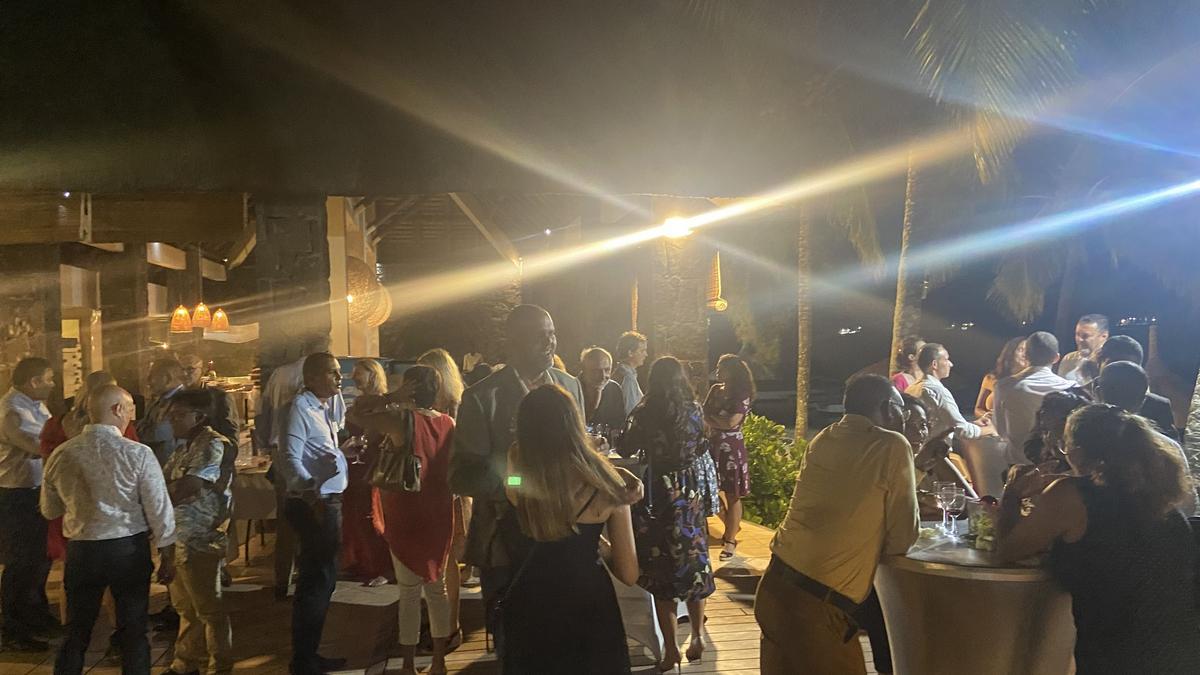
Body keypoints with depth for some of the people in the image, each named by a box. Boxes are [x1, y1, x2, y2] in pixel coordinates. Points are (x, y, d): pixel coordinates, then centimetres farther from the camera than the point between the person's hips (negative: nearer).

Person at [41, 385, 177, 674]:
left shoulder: (61, 455, -4)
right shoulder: (137, 454, -15)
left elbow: (49, 510, 10)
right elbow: (159, 510, -11)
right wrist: (168, 557, -1)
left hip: (80, 550, 3)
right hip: (129, 550, -3)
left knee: (76, 633, 17)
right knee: (133, 634, 10)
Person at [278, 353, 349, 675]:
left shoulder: (326, 407, 14)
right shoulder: (301, 407, -13)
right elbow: (290, 459, -23)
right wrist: (313, 495, -33)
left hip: (329, 502, 9)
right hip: (313, 504, -9)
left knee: (322, 579, 17)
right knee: (316, 582, -2)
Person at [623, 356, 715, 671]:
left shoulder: (647, 412, -12)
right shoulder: (695, 409, 0)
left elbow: (625, 448, -1)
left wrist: (638, 437, 18)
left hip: (661, 494, -4)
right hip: (692, 492, 4)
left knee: (662, 568, 5)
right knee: (693, 560, 15)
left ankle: (671, 648, 8)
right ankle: (697, 639, 22)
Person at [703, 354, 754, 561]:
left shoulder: (742, 395, -10)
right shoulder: (715, 390, 9)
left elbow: (732, 422, -18)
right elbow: (704, 414, 4)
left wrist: (712, 417, -4)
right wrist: (720, 422, -12)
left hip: (731, 448, -6)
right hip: (713, 445, 6)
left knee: (732, 496, 1)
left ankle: (730, 540, 11)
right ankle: (732, 526, 32)